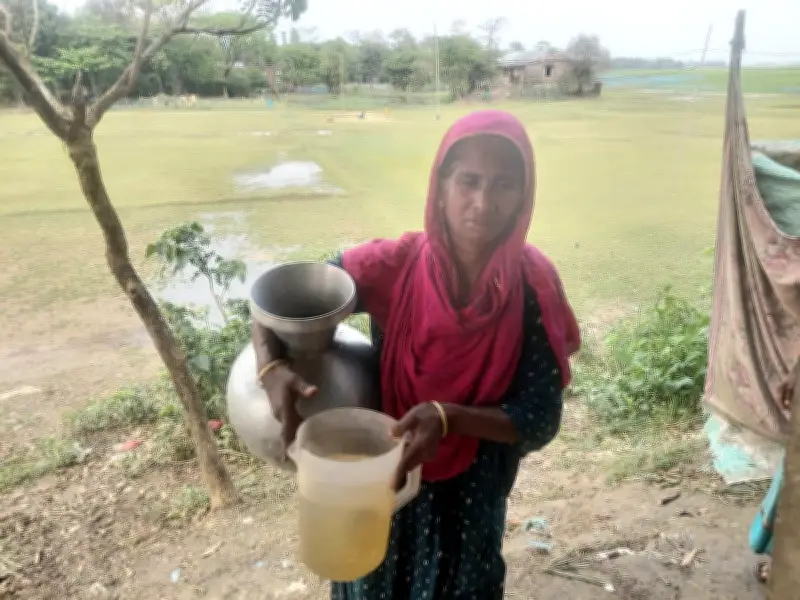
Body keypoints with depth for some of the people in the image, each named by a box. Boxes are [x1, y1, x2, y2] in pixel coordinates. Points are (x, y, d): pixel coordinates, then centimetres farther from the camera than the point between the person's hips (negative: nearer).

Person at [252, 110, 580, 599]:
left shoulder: (533, 289, -18)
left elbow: (541, 421, -15)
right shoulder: (390, 267, -20)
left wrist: (449, 417, -31)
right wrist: (272, 368, -31)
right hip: (378, 487, 0)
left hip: (471, 500, 0)